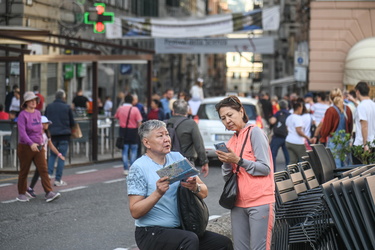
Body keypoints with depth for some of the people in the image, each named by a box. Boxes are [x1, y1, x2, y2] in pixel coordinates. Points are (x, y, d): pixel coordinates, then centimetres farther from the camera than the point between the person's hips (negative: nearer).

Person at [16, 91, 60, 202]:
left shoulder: (37, 113, 8)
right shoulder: (22, 115, -12)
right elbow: (22, 132, -23)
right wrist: (31, 144, -35)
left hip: (38, 146, 5)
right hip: (25, 147, -5)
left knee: (43, 170, -6)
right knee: (24, 171, 6)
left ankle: (49, 193, -14)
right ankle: (21, 194, 20)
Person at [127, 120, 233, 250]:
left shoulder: (177, 158, 9)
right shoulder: (139, 167, -8)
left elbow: (204, 192, 5)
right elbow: (135, 212, -14)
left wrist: (195, 187, -18)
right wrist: (158, 193, -28)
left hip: (179, 228, 6)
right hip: (151, 233, -6)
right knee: (190, 239, -32)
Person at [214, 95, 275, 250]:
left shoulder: (254, 132, -5)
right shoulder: (232, 141, 16)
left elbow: (265, 168, -12)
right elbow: (227, 177, 15)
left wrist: (238, 161, -17)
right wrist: (226, 162, -4)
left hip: (260, 202, -7)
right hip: (239, 203, 7)